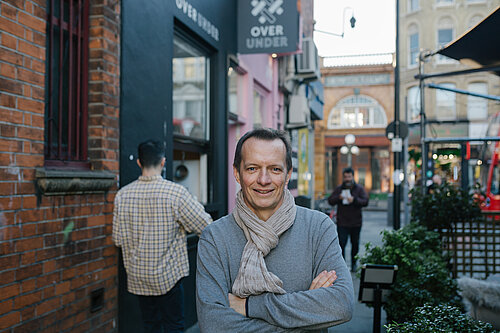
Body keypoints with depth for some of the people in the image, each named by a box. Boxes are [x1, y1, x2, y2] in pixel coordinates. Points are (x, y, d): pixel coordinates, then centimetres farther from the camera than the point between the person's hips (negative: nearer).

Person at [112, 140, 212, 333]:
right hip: (167, 276, -4)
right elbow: (206, 227, -11)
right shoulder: (176, 192, -17)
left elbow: (118, 239, 2)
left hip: (137, 278, 4)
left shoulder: (122, 195, -5)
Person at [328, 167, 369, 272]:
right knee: (341, 244, -8)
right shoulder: (339, 189, 7)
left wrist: (354, 200, -25)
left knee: (355, 244, 11)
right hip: (342, 223, 0)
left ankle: (353, 264, 28)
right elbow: (330, 201, 4)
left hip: (356, 223, 0)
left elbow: (365, 201, -8)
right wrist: (338, 197, -16)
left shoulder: (359, 189, 3)